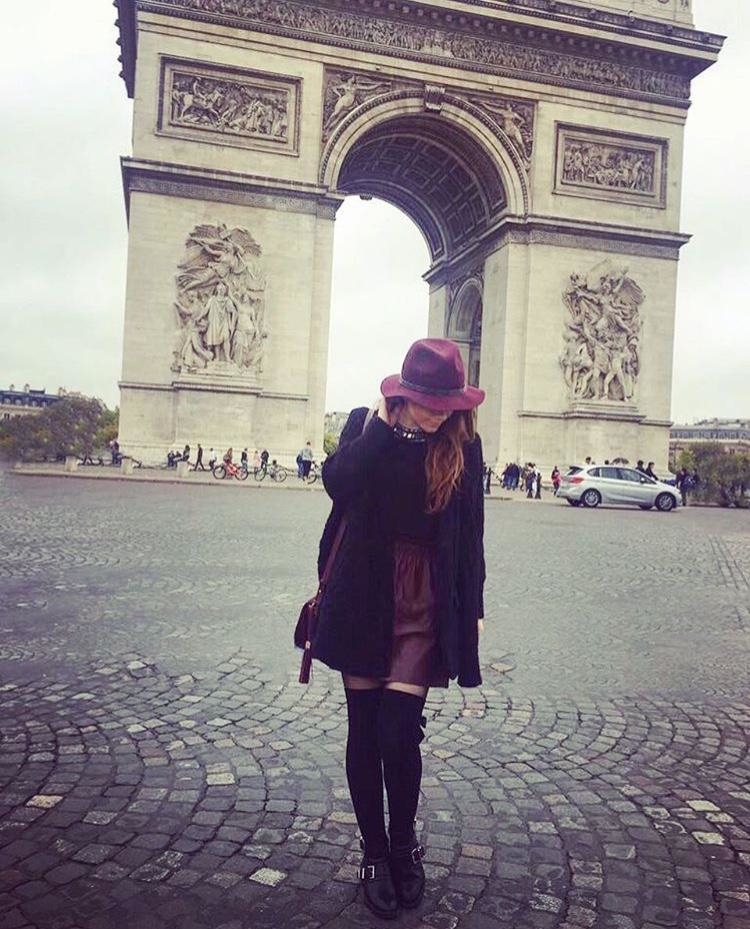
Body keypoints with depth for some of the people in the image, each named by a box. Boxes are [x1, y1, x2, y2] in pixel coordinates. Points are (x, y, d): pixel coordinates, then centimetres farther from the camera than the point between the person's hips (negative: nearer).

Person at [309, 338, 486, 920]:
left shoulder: (463, 445, 0)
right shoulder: (365, 425, -1)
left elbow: (471, 532, 5)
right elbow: (338, 483, -18)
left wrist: (473, 607, 5)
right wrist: (382, 424, -16)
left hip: (426, 604, -1)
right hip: (364, 598, 1)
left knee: (398, 732, -6)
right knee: (365, 731, 9)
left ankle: (404, 843, 24)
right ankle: (375, 852, 29)